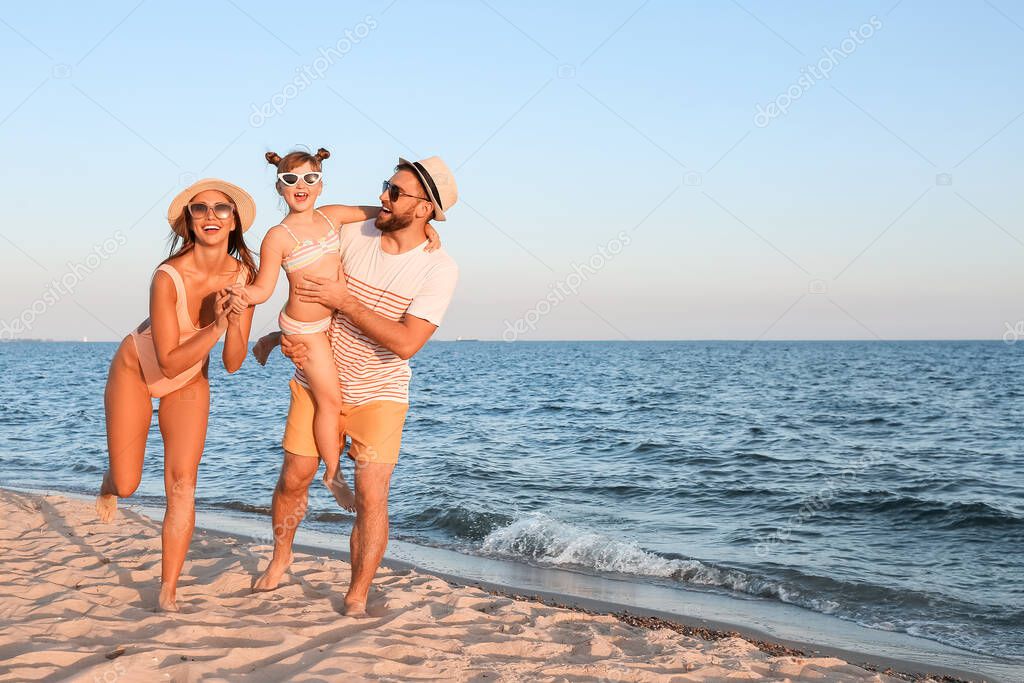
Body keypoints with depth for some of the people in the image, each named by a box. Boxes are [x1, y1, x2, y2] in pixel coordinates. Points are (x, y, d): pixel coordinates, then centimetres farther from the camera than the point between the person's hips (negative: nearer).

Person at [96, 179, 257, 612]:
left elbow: (233, 364, -17)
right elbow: (169, 362, -30)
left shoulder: (243, 276, -19)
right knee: (126, 486, 2)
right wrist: (215, 327, -41)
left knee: (182, 484, -7)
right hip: (136, 370, -3)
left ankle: (168, 593, 2)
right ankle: (113, 479, 41)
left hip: (189, 383, 3)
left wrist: (234, 321, -34)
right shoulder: (169, 277, -32)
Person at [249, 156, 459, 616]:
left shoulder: (438, 269, -18)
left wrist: (345, 303, -25)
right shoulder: (352, 235, -8)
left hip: (378, 395, -3)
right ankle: (280, 557, 38)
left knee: (371, 496, -10)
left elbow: (406, 343, -26)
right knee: (294, 479, 9)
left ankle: (357, 600, 5)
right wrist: (287, 335, -6)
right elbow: (308, 289, 8)